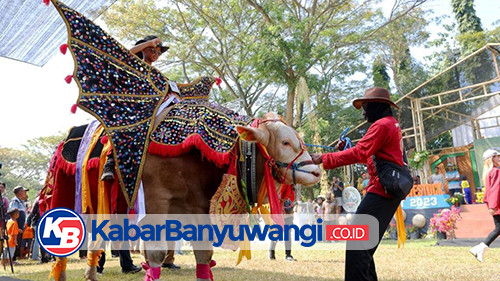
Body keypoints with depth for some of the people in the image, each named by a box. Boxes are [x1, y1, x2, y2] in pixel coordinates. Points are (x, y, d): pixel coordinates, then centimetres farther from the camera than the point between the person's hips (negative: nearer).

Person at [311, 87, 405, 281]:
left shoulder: (381, 125, -10)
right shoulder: (393, 124, 23)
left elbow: (358, 154, -19)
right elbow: (369, 154, 23)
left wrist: (323, 159, -16)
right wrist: (345, 149, 12)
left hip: (380, 191, -11)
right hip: (390, 191, 11)